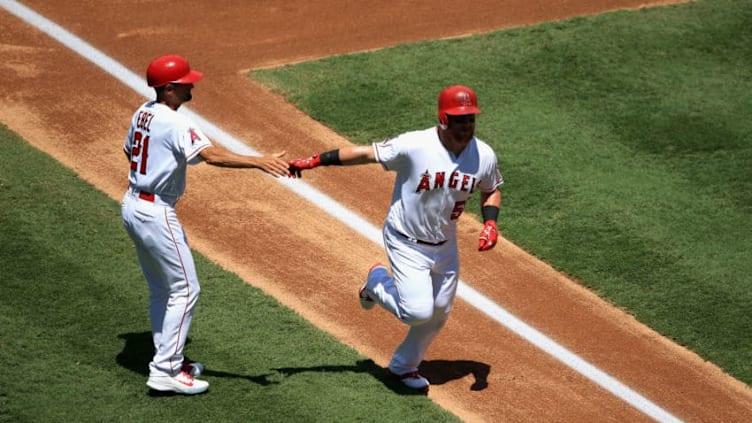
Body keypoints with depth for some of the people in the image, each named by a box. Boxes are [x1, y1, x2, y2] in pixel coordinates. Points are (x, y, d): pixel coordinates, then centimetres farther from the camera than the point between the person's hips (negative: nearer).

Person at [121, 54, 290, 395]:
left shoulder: (143, 113, 7)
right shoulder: (175, 123, -21)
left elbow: (129, 150, 23)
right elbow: (211, 155, -35)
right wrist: (259, 162, -43)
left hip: (133, 206, 10)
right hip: (155, 213, -10)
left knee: (161, 288, 19)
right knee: (185, 289, -3)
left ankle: (168, 358, 27)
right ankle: (165, 371, -3)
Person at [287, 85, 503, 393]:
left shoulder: (484, 156, -11)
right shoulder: (414, 146, -27)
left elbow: (491, 190, 8)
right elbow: (366, 153, -18)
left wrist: (490, 223, -10)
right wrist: (314, 160, -20)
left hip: (445, 246, 6)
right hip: (406, 243, -6)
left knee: (439, 314, 16)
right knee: (418, 311, -16)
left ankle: (404, 366, 42)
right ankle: (377, 282, 17)